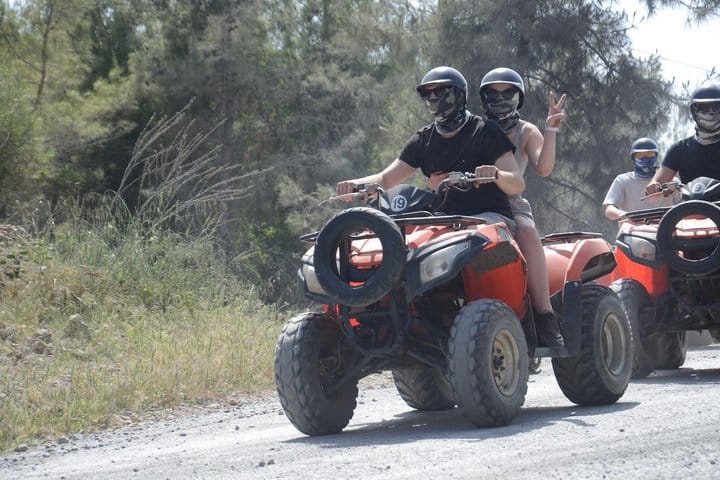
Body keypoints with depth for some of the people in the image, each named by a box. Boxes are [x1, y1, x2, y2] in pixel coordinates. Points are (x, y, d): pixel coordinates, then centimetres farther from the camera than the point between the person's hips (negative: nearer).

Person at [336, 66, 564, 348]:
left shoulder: (485, 132, 1)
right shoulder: (423, 141, 16)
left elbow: (517, 185, -6)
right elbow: (385, 179, 9)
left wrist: (496, 175, -29)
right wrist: (356, 184, -13)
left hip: (491, 218, -5)